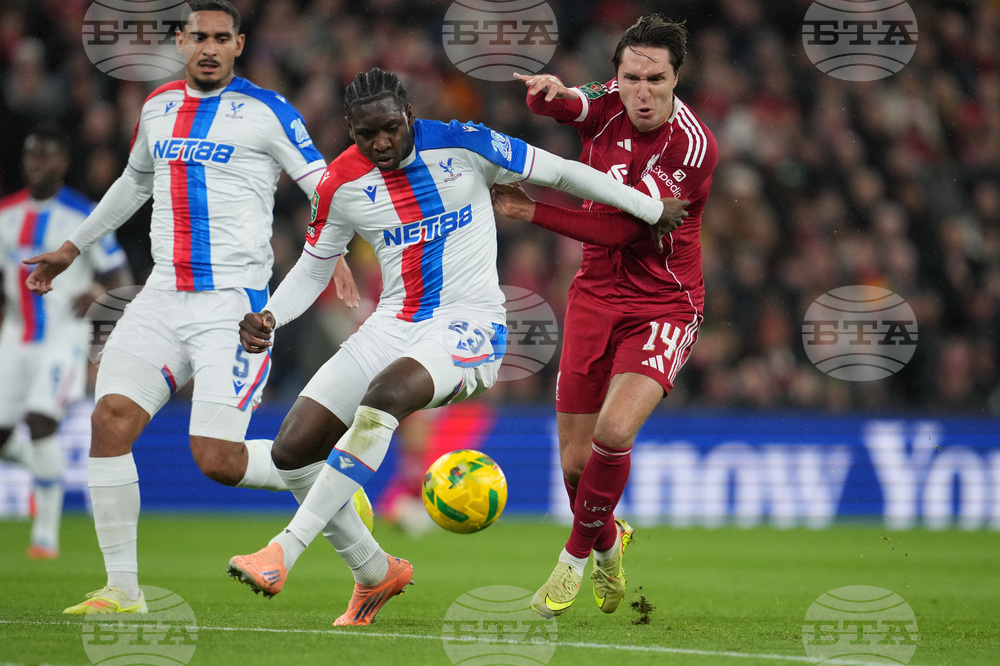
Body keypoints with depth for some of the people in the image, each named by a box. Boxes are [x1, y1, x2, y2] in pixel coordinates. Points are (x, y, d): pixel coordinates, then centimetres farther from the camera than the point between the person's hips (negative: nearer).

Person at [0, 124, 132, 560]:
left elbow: (120, 278, -6)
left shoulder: (82, 216, -8)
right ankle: (41, 467, 40)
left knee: (41, 422, -22)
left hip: (63, 335, -6)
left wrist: (98, 295, -27)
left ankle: (47, 534, -14)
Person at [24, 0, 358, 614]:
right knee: (112, 419, -13)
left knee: (217, 459, -16)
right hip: (163, 298, 5)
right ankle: (123, 588, -5)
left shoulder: (265, 110, -2)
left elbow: (325, 189, -2)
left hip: (234, 304, -5)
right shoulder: (158, 108, 16)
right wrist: (74, 247, 39)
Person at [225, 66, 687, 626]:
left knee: (383, 395, -35)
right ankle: (375, 572, 16)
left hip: (467, 326, -5)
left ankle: (284, 552, -37)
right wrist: (268, 317, -7)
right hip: (394, 326, 5)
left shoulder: (461, 145, -8)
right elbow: (313, 270, 14)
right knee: (293, 450, -5)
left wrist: (651, 210, 7)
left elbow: (559, 173, 2)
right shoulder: (342, 185, 0)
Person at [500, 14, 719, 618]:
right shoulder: (607, 105, -5)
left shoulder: (695, 147, -19)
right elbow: (550, 103, -22)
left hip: (664, 306, -4)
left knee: (614, 432, -25)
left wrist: (529, 211, -17)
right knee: (575, 461, 3)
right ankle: (608, 542, 36)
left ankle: (577, 554, -1)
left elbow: (618, 228, -19)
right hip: (596, 294, 4)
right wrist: (550, 91, -46)